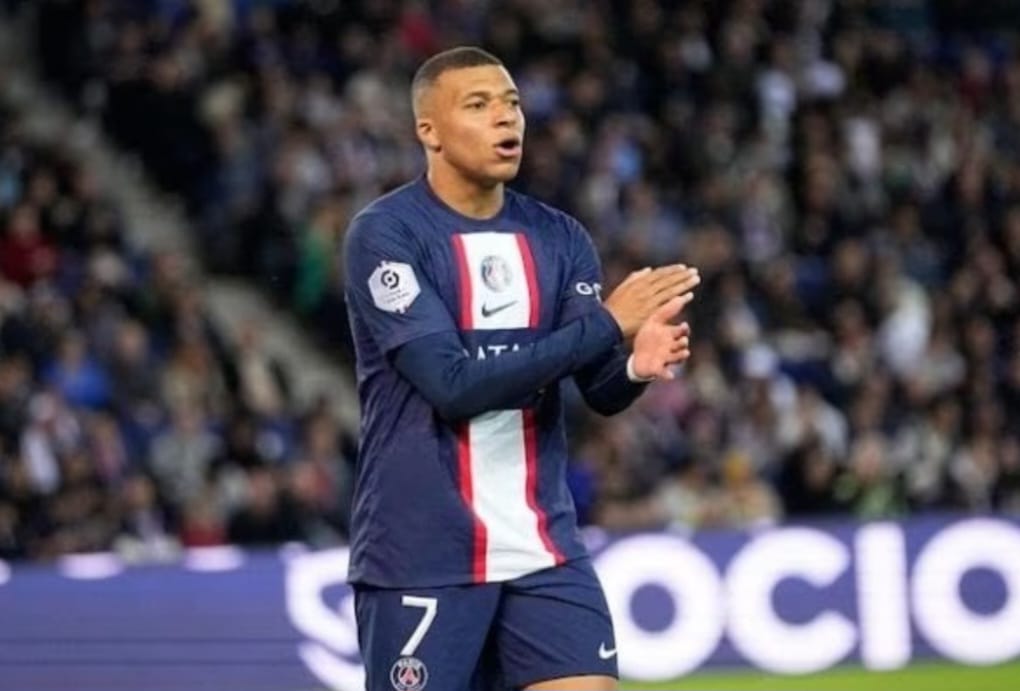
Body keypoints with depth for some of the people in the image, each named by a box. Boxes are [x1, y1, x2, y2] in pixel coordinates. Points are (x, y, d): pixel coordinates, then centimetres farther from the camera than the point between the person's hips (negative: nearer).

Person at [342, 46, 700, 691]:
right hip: (422, 557, -4)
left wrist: (636, 364, -23)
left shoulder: (559, 238, 7)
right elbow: (452, 383, -20)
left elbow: (601, 392, 2)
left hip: (544, 549, 5)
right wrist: (607, 324, -23)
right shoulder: (384, 235, -10)